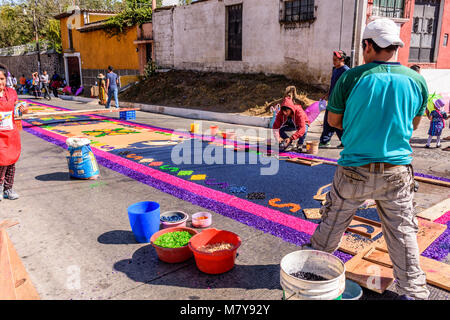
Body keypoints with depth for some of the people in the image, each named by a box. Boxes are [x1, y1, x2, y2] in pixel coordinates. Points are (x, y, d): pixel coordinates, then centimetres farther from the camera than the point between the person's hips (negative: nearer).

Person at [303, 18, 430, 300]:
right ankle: (413, 290, 27)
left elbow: (334, 121, 0)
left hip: (354, 170, -1)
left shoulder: (352, 78, -11)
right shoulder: (417, 81, -2)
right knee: (403, 232, 14)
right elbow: (413, 125, 12)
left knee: (333, 223, 16)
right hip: (397, 172, 2)